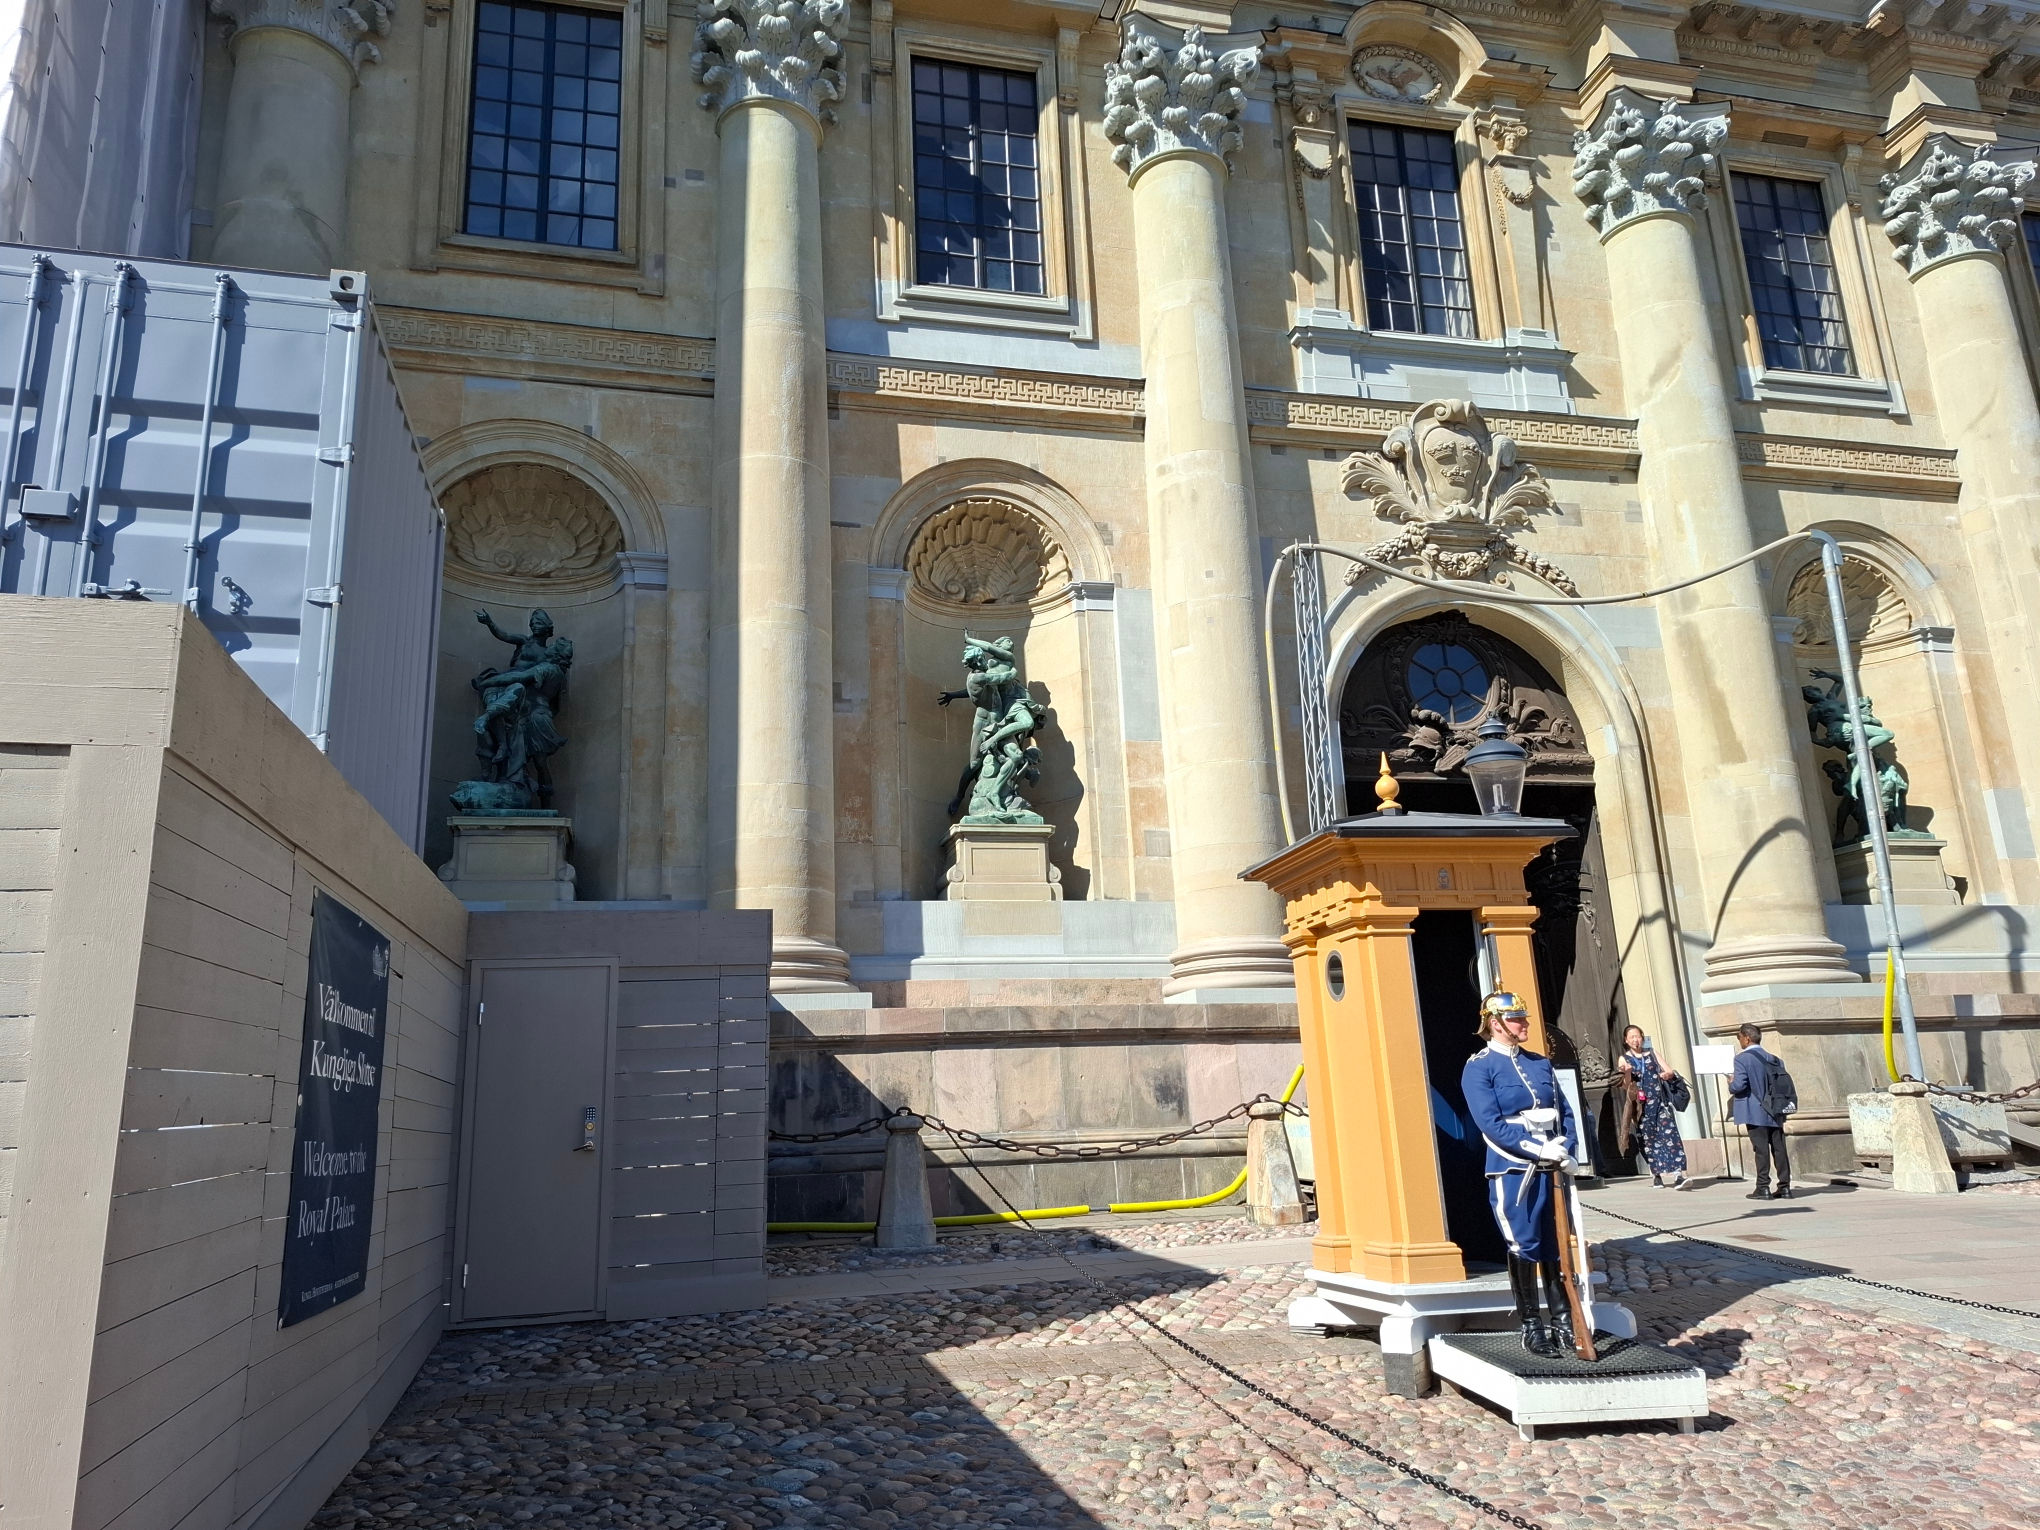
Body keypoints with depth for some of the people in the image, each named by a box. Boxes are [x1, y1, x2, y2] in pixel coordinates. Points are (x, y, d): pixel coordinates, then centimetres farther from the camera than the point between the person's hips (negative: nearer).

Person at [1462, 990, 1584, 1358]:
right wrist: (1540, 1150, -19)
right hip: (1513, 1172, -5)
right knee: (1524, 1248, 0)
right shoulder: (1478, 1068, -6)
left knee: (1557, 1246, 10)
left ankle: (1563, 1322, 20)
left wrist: (1568, 1153, -5)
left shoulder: (1540, 1062, 13)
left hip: (1553, 1170, 5)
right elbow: (1491, 1124, -14)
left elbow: (1565, 1113, 11)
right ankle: (1531, 1328, 12)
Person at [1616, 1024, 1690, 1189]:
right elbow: (1626, 1086, 0)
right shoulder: (1624, 1059, 6)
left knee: (1669, 1135, -12)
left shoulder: (1652, 1054, 13)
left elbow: (1670, 1071, 10)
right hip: (1642, 1105, -1)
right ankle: (1657, 1175, 13)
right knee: (1649, 1138, 2)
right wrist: (1627, 1072, -20)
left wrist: (1668, 1074, -13)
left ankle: (1677, 1175, -20)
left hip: (1661, 1101, 1)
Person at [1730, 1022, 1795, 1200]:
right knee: (1779, 1149, 7)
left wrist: (1731, 1084, 3)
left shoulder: (1742, 1058, -10)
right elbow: (1786, 1083, 12)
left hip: (1756, 1112, -6)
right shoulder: (1774, 1059, 10)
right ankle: (1785, 1187, 9)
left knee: (1761, 1149, -3)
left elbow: (1739, 1085, -18)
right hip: (1775, 1112, 6)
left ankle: (1763, 1188, -1)